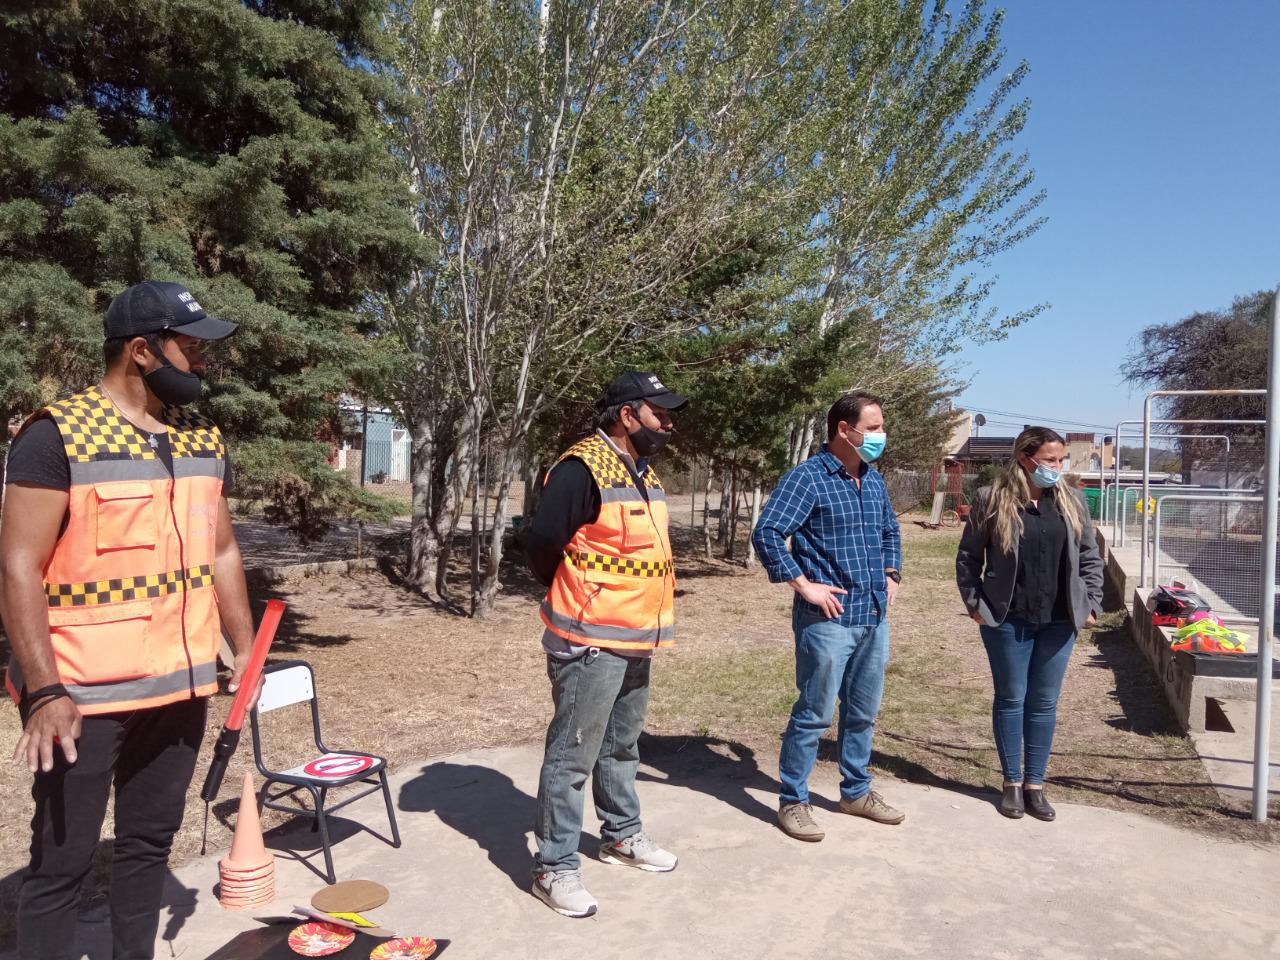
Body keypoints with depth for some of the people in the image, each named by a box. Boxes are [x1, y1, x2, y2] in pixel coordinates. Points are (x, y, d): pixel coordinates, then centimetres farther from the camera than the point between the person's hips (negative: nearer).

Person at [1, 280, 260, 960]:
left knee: (149, 845, 17)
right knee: (62, 861, 7)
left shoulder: (203, 441, 9)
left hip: (181, 687, 6)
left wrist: (244, 648, 11)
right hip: (83, 697, -6)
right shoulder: (58, 435, -11)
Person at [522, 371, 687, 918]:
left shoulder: (642, 471, 12)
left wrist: (645, 617, 14)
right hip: (590, 641, -9)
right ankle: (555, 868, 12)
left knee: (622, 745, 23)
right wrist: (573, 599, -4)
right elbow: (541, 543, -21)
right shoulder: (582, 468, -18)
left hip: (634, 639, 9)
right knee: (572, 755, 0)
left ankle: (622, 835, 40)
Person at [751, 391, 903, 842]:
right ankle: (793, 802, 15)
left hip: (874, 618, 8)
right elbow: (766, 533, -20)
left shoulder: (874, 480, 12)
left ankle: (857, 791, 35)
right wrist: (804, 585, -18)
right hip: (828, 619, -7)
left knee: (863, 713, 18)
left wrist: (891, 576, 15)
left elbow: (891, 532, 28)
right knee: (814, 714, 1)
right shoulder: (808, 477, -12)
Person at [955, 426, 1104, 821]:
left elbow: (1090, 557, 10)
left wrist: (1091, 604, 3)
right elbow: (968, 556, 0)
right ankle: (1012, 783, 21)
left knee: (1044, 703, 10)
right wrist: (974, 602, -4)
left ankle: (1035, 784, 22)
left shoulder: (1071, 502, 4)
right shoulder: (992, 499, -6)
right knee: (1010, 699, 8)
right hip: (1008, 620, -3)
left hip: (1058, 621, 3)